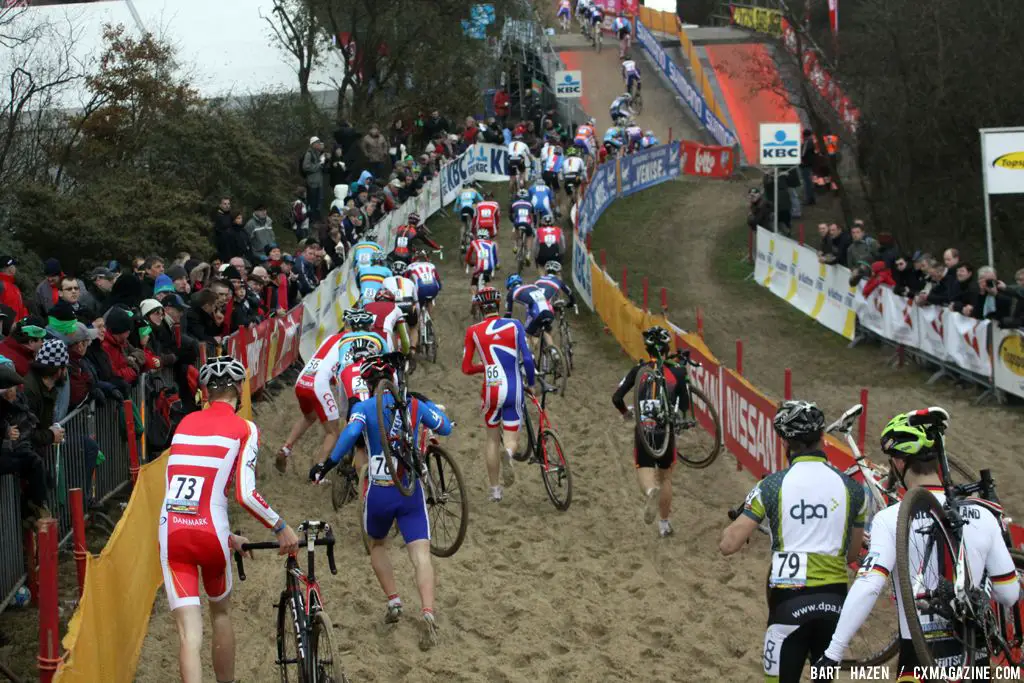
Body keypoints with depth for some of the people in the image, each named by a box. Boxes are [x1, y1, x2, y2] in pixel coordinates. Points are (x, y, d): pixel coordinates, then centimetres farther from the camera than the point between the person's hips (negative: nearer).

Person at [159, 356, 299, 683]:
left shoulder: (186, 423, 16)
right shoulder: (244, 429, 1)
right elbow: (246, 494, -10)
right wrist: (282, 528, 2)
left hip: (172, 532, 2)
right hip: (210, 533, -2)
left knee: (189, 631, -4)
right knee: (220, 613, 24)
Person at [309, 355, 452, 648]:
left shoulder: (363, 407, -2)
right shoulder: (414, 404, 5)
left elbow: (351, 433, -22)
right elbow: (445, 428, 16)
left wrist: (327, 464, -19)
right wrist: (428, 404, 31)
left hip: (379, 493, -1)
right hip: (411, 491, 1)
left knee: (377, 545, 27)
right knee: (421, 555, -6)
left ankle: (393, 601, 15)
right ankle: (428, 613, -26)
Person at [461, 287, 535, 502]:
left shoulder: (473, 331, 0)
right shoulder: (514, 325, -1)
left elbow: (466, 368, 1)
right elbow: (527, 359, -7)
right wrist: (531, 382, 9)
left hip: (491, 390, 1)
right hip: (513, 390, -1)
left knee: (492, 438, 19)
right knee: (511, 440, 7)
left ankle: (495, 490, 21)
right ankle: (509, 454, -30)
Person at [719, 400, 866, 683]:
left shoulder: (772, 486, -5)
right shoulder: (851, 488, 2)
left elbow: (728, 545, -5)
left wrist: (738, 518, 16)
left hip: (789, 601, -3)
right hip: (835, 601, 3)